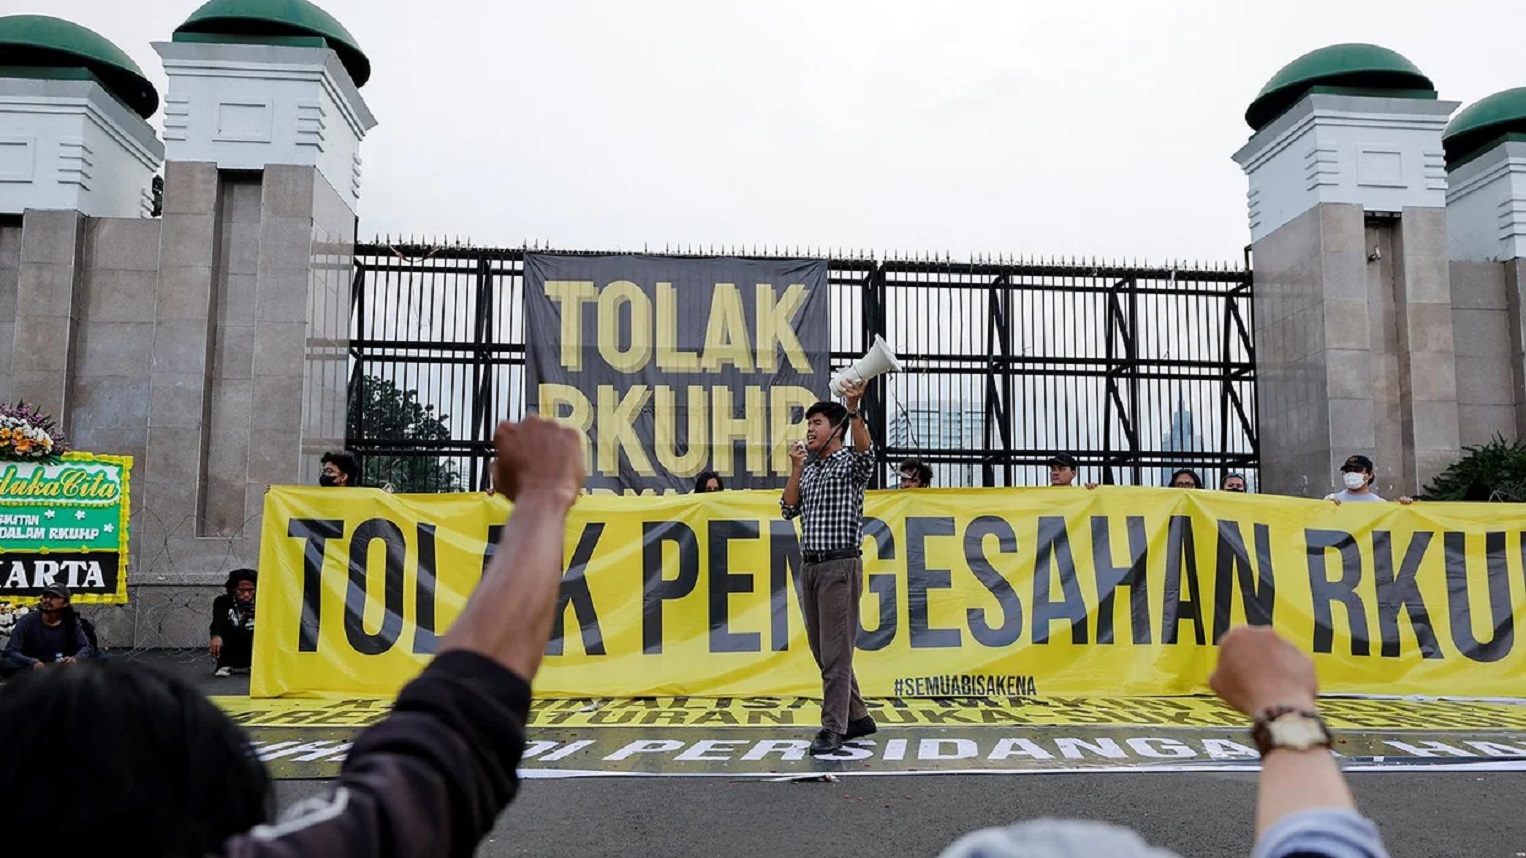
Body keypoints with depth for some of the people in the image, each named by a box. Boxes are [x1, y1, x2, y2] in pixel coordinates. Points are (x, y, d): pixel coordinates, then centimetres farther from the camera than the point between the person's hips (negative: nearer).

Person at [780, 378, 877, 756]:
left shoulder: (851, 464, -2)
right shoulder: (809, 469, 16)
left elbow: (865, 449, -24)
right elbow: (789, 510, 10)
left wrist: (853, 409, -38)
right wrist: (796, 468, 1)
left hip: (840, 565, -7)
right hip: (810, 565, 8)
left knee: (835, 651, -7)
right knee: (821, 650, 12)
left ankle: (833, 728, -2)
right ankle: (857, 717, 23)